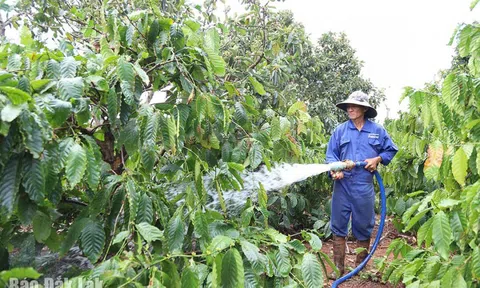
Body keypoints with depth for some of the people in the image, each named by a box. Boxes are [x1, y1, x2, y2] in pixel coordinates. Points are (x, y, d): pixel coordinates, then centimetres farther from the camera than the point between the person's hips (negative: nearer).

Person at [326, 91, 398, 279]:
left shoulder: (377, 131, 5)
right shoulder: (340, 130, 4)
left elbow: (391, 150, 14)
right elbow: (331, 155, 1)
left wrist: (377, 159, -4)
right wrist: (335, 170, -17)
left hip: (364, 186, 0)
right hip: (342, 184, 0)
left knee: (363, 226, 10)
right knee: (338, 225, 3)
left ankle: (360, 267, 26)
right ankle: (338, 267, 14)